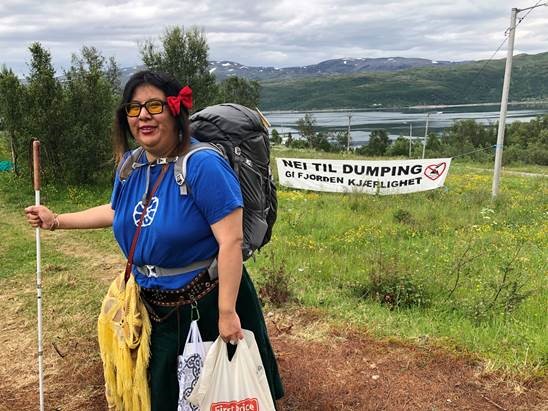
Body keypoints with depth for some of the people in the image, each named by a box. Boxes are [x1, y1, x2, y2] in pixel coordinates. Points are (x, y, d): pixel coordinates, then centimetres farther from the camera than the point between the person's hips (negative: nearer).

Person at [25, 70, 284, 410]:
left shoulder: (203, 165, -23)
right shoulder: (131, 164, 2)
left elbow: (231, 241, -26)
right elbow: (117, 211, 21)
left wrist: (227, 312, -26)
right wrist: (56, 221, 20)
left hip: (207, 304, -7)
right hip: (154, 306, 7)